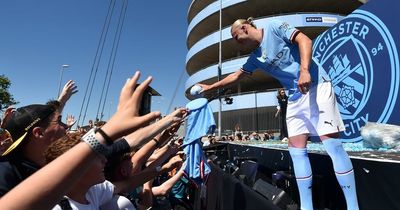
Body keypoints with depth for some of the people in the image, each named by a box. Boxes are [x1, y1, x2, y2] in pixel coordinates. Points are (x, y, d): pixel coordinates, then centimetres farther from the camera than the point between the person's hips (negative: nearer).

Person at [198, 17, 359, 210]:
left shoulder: (273, 27, -1)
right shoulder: (255, 58, 15)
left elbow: (304, 40, -10)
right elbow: (236, 75, 25)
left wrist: (304, 70, -25)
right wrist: (210, 87, 30)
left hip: (316, 85, -6)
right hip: (295, 97, 7)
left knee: (332, 144, -12)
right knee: (296, 150, 0)